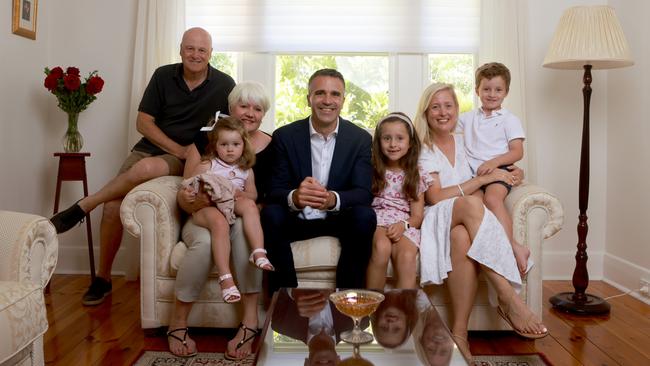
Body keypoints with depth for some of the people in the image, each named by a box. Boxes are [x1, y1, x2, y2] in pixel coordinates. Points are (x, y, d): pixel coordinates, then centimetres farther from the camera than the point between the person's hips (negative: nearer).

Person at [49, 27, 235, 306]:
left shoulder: (224, 85, -3)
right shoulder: (163, 76, 1)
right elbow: (143, 122, 1)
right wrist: (178, 149, -11)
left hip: (184, 160, -2)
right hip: (150, 147, 2)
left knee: (146, 168, -37)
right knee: (112, 206, -17)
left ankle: (81, 208, -16)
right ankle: (102, 278, 3)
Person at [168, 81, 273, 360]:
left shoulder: (270, 146, 3)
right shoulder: (206, 141, 3)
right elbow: (184, 193, 2)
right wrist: (194, 202, -22)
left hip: (246, 220, 0)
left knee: (244, 226, -36)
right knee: (206, 241, -35)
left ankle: (250, 319, -27)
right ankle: (178, 321, -13)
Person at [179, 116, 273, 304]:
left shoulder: (246, 170, 14)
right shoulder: (206, 165, 5)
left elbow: (253, 195, 16)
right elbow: (188, 188, 4)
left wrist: (240, 194, -5)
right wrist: (203, 192, -16)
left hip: (233, 207, 3)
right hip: (206, 207, -3)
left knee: (249, 205, -29)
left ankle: (259, 253, -38)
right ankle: (225, 278, -41)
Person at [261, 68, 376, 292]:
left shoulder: (361, 139, -3)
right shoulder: (285, 136, -4)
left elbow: (364, 193, -12)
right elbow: (275, 190, -10)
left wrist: (333, 199, -36)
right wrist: (295, 197, -37)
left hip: (340, 220, 1)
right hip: (295, 220, 0)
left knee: (365, 216, -28)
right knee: (270, 214, -29)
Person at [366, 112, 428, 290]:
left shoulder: (415, 176, 13)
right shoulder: (372, 171, 10)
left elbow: (417, 215, 8)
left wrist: (403, 225, -14)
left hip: (404, 225, 1)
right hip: (376, 220, -1)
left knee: (407, 256, -32)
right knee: (382, 247, -35)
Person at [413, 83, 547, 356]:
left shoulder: (462, 142, 19)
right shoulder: (423, 149, 4)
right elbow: (435, 197, -11)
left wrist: (510, 174, 1)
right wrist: (483, 179, -11)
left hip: (465, 224, 4)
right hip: (438, 220, -3)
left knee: (461, 238, -38)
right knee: (470, 203, -38)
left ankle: (459, 333, -38)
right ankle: (508, 299, -41)